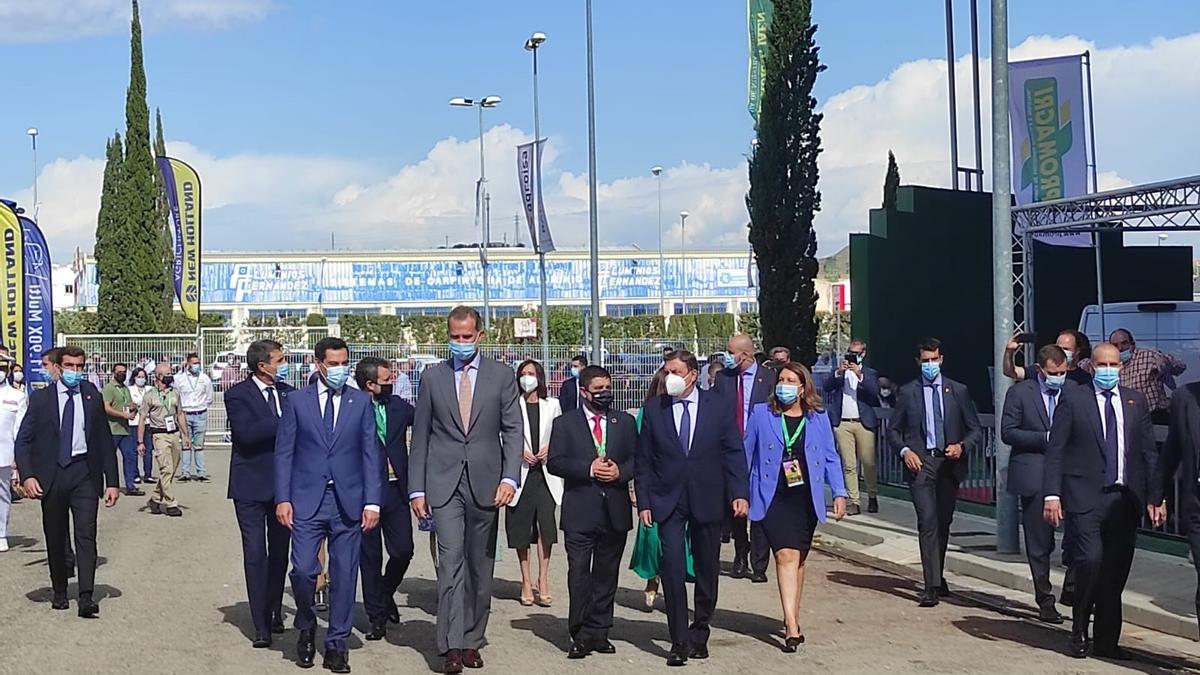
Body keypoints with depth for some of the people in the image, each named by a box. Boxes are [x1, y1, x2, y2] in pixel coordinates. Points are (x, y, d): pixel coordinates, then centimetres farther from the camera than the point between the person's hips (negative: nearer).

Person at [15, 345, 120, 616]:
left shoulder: (92, 397, 5)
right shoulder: (41, 398, 3)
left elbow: (105, 442, 7)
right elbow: (23, 441, 2)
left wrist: (112, 481, 3)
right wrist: (28, 476, -12)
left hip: (84, 473, -1)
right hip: (51, 474, 1)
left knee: (86, 534, -10)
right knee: (55, 538, 10)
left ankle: (86, 597, -14)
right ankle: (59, 592, 24)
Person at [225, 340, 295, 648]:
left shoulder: (288, 392, 7)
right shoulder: (238, 394, -8)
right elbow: (247, 433, -23)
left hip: (284, 483, 4)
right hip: (252, 485, -4)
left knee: (280, 553, 13)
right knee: (256, 554, -3)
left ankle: (274, 612, 31)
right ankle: (261, 626, 1)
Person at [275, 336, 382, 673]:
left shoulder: (362, 402, 7)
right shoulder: (296, 401, 5)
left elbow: (371, 453, 4)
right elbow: (284, 453, 4)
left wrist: (372, 502, -3)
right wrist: (282, 499, -4)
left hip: (348, 502, 1)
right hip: (307, 500, -1)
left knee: (344, 576, 3)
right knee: (303, 569, -9)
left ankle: (336, 646, 15)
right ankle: (306, 627, 18)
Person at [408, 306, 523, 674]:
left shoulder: (502, 375, 6)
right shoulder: (432, 376, 7)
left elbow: (513, 431, 2)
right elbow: (420, 436, 7)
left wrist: (509, 478, -12)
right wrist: (416, 489, 2)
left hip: (485, 483, 1)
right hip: (444, 484, -1)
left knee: (480, 567, 7)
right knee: (451, 560, -11)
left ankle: (472, 641, 17)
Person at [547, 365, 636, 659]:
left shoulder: (625, 422, 12)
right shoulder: (565, 424, 5)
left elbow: (637, 460, 9)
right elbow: (555, 462, -4)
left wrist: (620, 471, -11)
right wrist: (589, 468, -15)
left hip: (615, 511, 3)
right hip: (580, 511, -3)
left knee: (607, 574, 7)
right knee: (579, 573, -6)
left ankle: (599, 632, 15)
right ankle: (580, 635, -1)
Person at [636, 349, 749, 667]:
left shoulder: (719, 406, 2)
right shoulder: (654, 410, 3)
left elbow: (734, 453, 2)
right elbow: (644, 460, 5)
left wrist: (739, 493, -7)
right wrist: (644, 502, -1)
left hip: (708, 500, 1)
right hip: (668, 502, 0)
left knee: (707, 570, 9)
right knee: (672, 566, -11)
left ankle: (699, 633, 25)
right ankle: (679, 640, -4)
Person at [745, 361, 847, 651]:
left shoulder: (818, 418, 5)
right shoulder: (761, 413, 1)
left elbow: (830, 457, 7)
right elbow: (746, 453, 6)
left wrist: (839, 493, -1)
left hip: (806, 498, 3)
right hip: (773, 498, -2)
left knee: (798, 559, 12)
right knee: (786, 555, -15)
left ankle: (793, 619, 27)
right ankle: (791, 625, -18)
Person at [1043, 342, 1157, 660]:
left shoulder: (1136, 401, 12)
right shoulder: (1073, 399, 2)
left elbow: (1148, 450, 12)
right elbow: (1055, 450, -1)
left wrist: (1154, 495, 5)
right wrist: (1052, 494, -10)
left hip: (1126, 498, 4)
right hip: (1086, 496, -4)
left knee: (1117, 569, 4)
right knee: (1091, 558, -17)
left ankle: (1107, 640, 16)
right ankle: (1079, 632, 3)